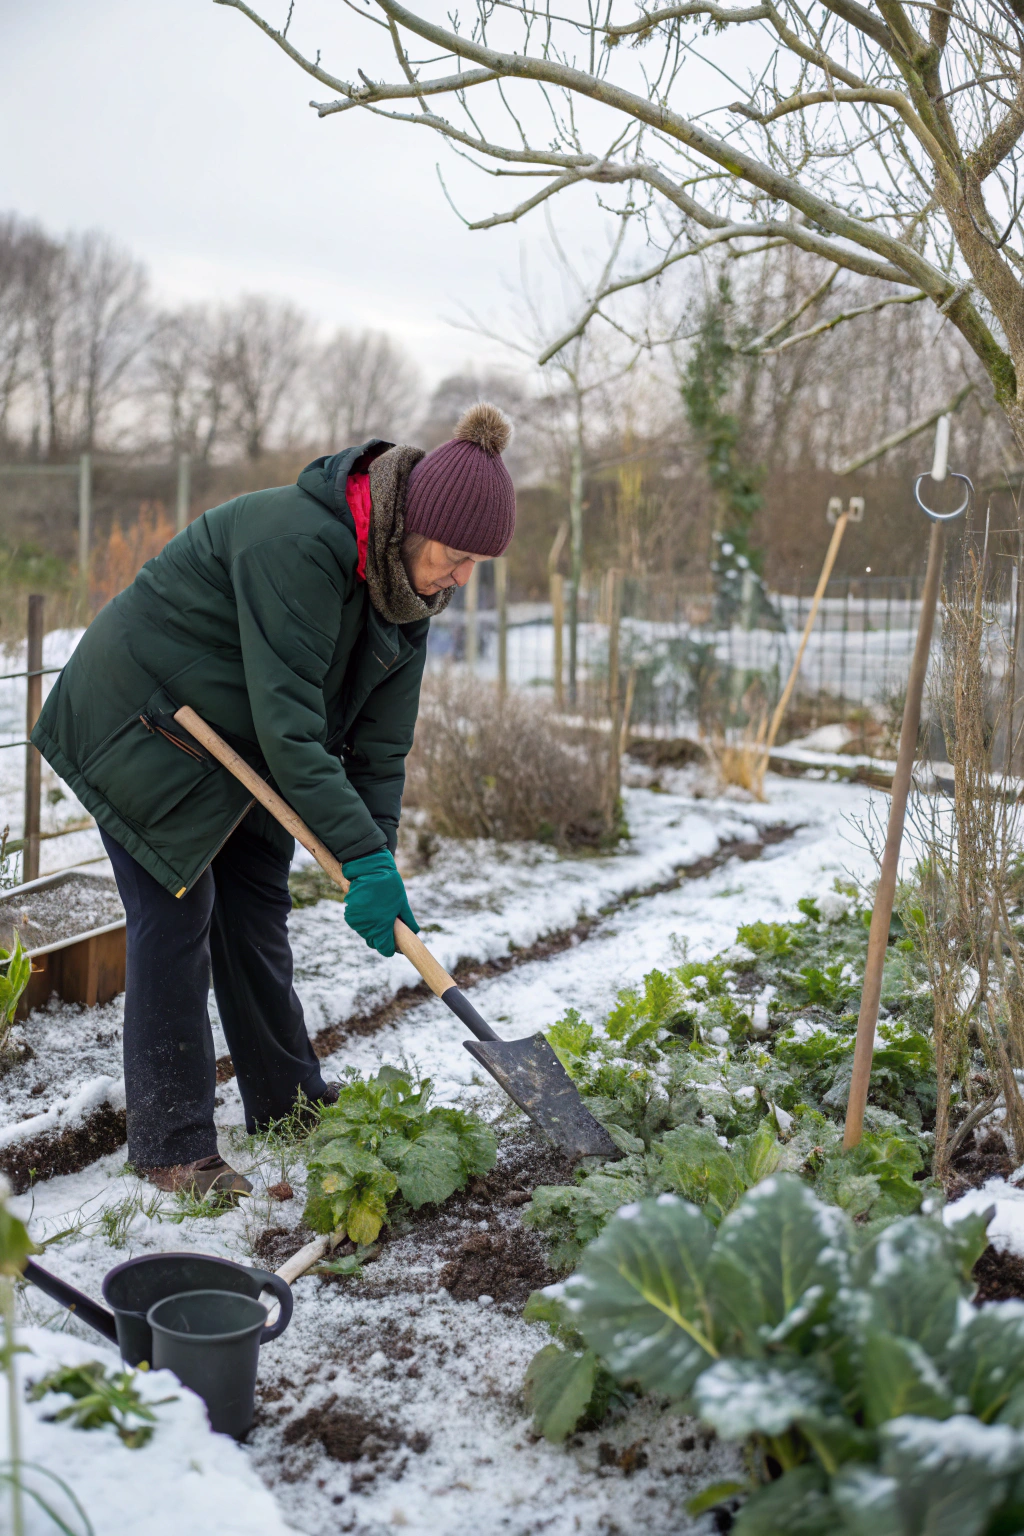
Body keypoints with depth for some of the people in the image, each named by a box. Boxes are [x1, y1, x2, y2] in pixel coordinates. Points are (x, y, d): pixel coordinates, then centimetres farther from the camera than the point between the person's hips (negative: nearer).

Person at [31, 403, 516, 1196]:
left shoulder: (405, 576, -7)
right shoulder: (295, 545, -34)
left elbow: (382, 734, -6)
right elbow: (289, 725, -36)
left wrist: (379, 857, -13)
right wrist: (362, 857, -37)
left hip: (239, 746, 8)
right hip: (144, 732, -8)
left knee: (258, 914, 13)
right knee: (175, 922, -7)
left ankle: (290, 1106, 26)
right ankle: (172, 1145, 3)